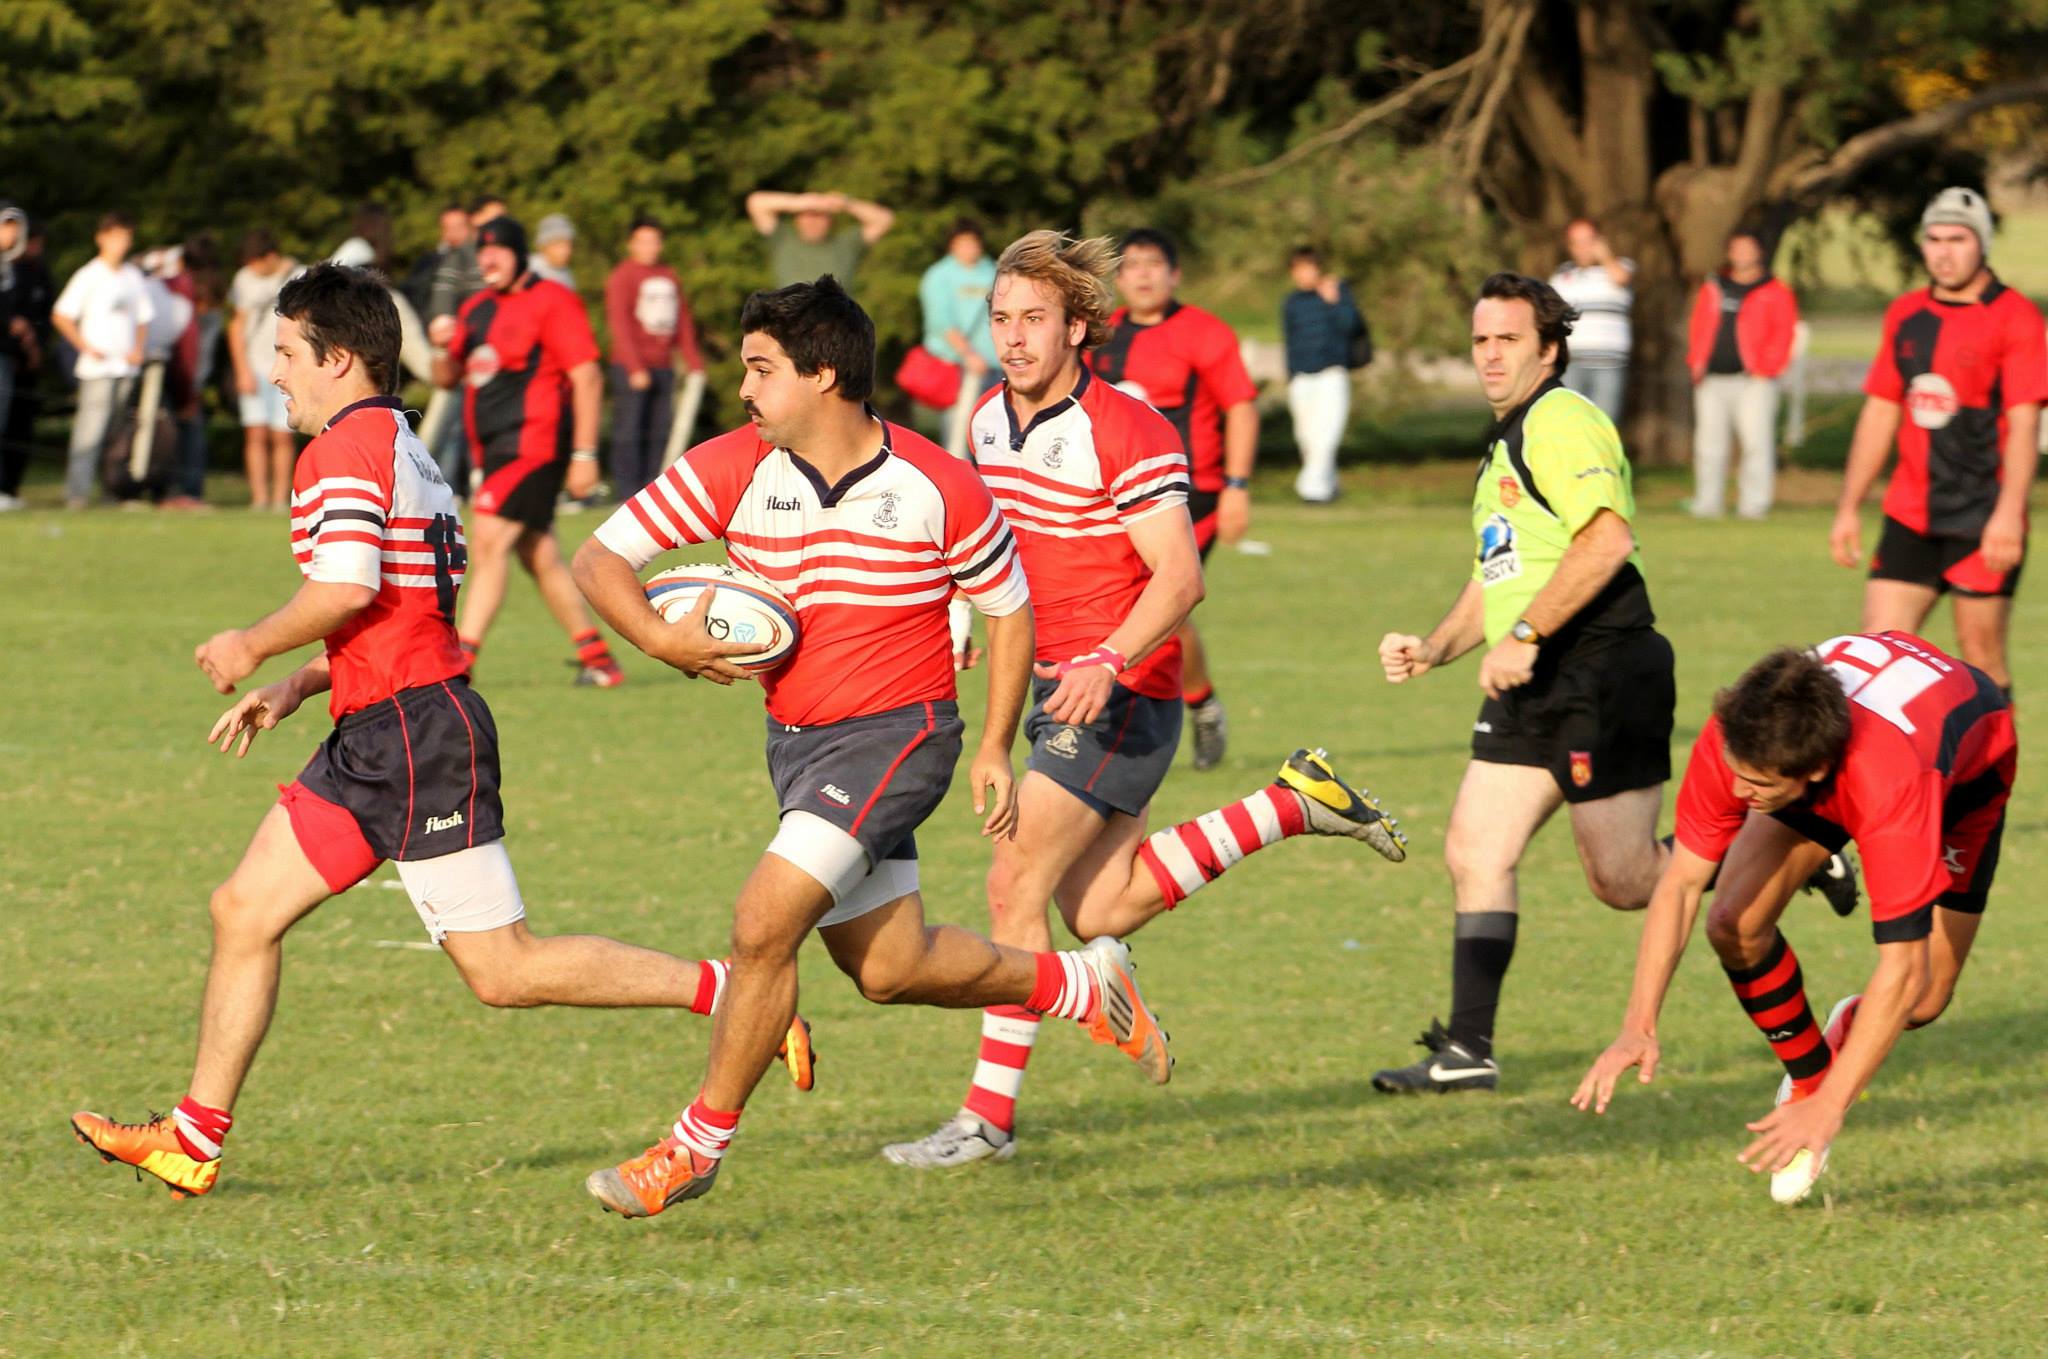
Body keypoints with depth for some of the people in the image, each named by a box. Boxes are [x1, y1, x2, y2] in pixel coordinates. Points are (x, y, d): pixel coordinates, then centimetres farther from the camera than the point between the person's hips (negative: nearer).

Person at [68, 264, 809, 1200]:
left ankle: (730, 992, -7)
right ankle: (194, 1140, 12)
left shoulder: (348, 445, -11)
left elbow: (348, 589, -24)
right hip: (376, 737, 11)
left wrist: (253, 648, -8)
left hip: (416, 736, -11)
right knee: (244, 910, 10)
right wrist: (296, 688, 19)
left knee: (504, 970, -9)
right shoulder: (405, 449, 20)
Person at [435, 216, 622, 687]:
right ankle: (596, 658, 17)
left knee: (489, 541, -16)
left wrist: (584, 453, -16)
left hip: (535, 448, -9)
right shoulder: (477, 309, 16)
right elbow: (447, 377, 19)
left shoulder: (552, 303, -7)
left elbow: (587, 377, -11)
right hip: (493, 450, 9)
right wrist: (445, 351, -5)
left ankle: (460, 658, -19)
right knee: (540, 557, 10)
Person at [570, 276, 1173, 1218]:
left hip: (895, 734, -5)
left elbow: (1007, 606, 2)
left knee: (764, 922, -19)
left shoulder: (937, 488, -12)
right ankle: (1081, 985, 36)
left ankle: (698, 1144, -5)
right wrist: (660, 639, -24)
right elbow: (598, 559, -6)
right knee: (892, 970, 11)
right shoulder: (730, 470, -7)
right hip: (795, 741, 5)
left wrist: (995, 748, -1)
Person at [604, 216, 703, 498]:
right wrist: (635, 368, -17)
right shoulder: (622, 276, -2)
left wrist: (694, 362, 11)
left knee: (660, 431, 4)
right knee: (628, 431, -8)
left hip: (663, 366, 6)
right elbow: (619, 324, -9)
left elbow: (684, 322, 19)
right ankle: (628, 492, -8)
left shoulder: (670, 278, 16)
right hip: (631, 368, -6)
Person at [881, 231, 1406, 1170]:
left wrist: (1109, 662, -33)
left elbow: (1179, 576, -21)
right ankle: (1290, 803, 19)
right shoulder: (990, 419, 7)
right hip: (1056, 692, 9)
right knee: (1101, 914, 8)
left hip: (1119, 696, -9)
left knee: (1013, 886, -12)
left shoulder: (1126, 432, -17)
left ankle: (990, 1114, -6)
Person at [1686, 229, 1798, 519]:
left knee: (1755, 440, -11)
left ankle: (1753, 503, -8)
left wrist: (1765, 369, -11)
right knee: (1709, 443, 4)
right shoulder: (1712, 289, 19)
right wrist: (1696, 363, 4)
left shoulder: (1774, 292, 5)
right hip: (1711, 380, 4)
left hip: (1753, 380, -4)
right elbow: (1698, 329, 19)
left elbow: (1782, 334, -1)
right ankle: (1707, 503, 10)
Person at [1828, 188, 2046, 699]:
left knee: (1982, 657, -1)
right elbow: (1880, 414, 18)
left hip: (1983, 525, -5)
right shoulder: (1905, 315, 12)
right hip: (1909, 518, 5)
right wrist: (1849, 507, 16)